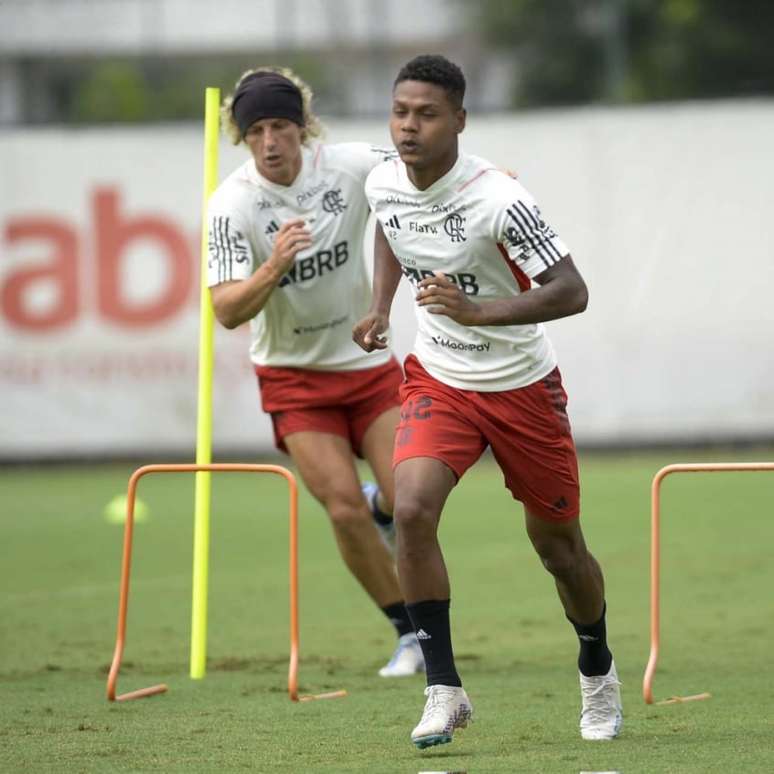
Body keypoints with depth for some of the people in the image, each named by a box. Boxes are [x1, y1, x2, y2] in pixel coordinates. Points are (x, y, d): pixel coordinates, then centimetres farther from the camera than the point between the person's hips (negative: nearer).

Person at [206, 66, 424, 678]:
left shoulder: (349, 166, -13)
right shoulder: (233, 205, -19)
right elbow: (227, 311, -25)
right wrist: (274, 267, -43)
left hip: (367, 358, 2)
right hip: (294, 376, -2)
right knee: (345, 509, -13)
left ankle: (381, 507, 29)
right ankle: (410, 632, 5)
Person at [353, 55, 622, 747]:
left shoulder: (498, 199, -26)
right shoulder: (383, 184, -8)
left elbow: (571, 292, -28)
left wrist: (480, 312, -40)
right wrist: (381, 307, 9)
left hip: (522, 387, -3)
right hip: (437, 381, 3)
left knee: (558, 547, 9)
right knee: (412, 509, -22)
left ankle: (598, 674, 38)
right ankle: (444, 690, -15)